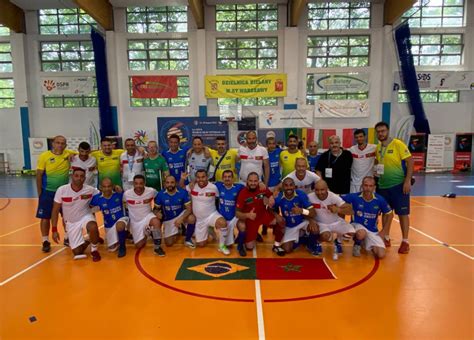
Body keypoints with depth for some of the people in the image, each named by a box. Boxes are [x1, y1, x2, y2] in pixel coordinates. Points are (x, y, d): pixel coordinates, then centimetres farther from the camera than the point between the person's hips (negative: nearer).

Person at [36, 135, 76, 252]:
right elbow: (39, 175, -6)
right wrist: (40, 193, -7)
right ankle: (46, 241, 17)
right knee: (45, 217, 4)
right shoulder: (44, 156, -10)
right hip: (48, 192, -2)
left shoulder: (69, 154, -4)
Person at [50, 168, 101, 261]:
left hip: (86, 217, -1)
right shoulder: (61, 190, -17)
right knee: (78, 253, -4)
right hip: (71, 222, 1)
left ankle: (94, 250, -8)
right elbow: (55, 211, -10)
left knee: (93, 227, -38)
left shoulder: (90, 190, -17)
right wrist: (54, 230, -13)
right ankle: (86, 242, 31)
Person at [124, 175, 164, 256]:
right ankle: (145, 233, 37)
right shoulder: (127, 194, -18)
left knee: (156, 222, -37)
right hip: (135, 222, 2)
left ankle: (157, 247, -18)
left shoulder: (151, 191, -19)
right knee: (139, 245, 2)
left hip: (147, 216, -1)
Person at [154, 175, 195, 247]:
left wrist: (181, 218, -34)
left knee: (192, 219, -34)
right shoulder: (160, 194, -15)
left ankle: (188, 240, -7)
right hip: (168, 220, 1)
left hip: (181, 214, -1)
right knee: (169, 243, -4)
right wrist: (157, 213, -29)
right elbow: (156, 209, -3)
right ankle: (176, 232, 32)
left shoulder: (183, 192, -18)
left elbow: (189, 208, -18)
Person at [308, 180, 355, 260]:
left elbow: (350, 210, -23)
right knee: (325, 236, -34)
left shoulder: (334, 197, -21)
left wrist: (338, 210, -42)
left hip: (336, 222, 2)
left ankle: (338, 241, 16)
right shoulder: (310, 197, -21)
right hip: (321, 223, -2)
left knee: (352, 233, -17)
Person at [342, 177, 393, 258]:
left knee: (381, 255, -12)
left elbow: (389, 215, 4)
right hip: (357, 225, -3)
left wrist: (383, 232, 2)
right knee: (361, 234, -40)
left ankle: (365, 243, 21)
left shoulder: (380, 200, -11)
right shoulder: (354, 197, -16)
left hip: (373, 231, 3)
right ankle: (357, 245, -2)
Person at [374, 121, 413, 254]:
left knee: (403, 213, 2)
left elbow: (410, 161, -14)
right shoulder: (378, 147, 7)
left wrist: (408, 181, -18)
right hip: (383, 185, 6)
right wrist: (377, 170, 5)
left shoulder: (398, 144, -12)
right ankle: (386, 238, 25)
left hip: (399, 184, -6)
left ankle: (405, 242, 13)